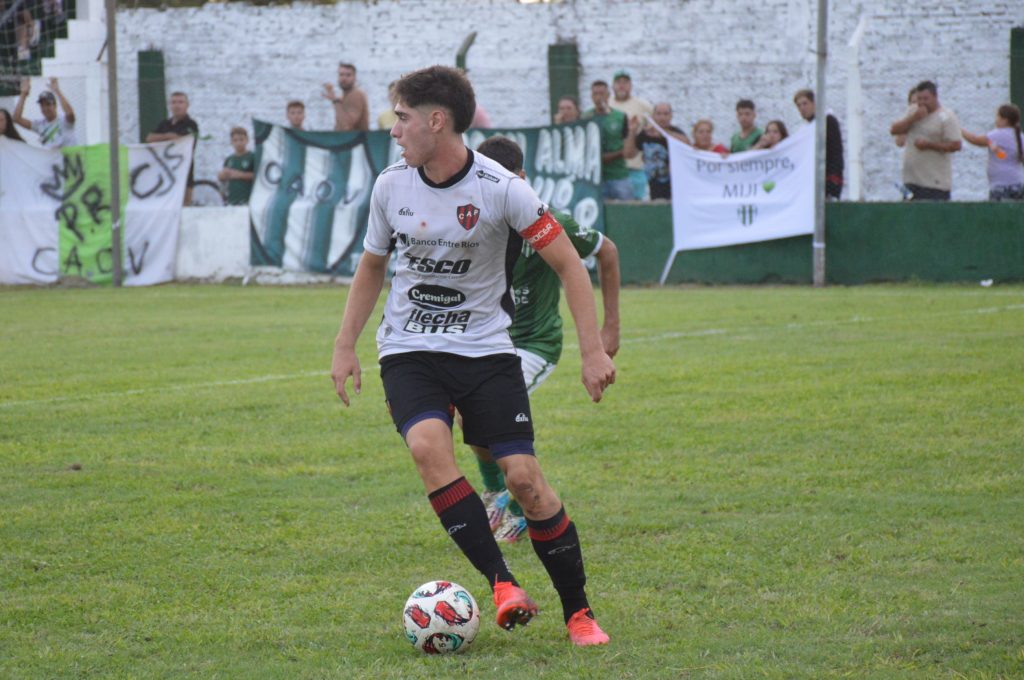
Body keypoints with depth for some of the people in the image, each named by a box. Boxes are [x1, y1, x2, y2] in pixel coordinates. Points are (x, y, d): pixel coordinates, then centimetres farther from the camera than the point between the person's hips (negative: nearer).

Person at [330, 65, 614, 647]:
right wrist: (345, 346, 11)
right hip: (409, 352, 2)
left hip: (486, 349, -2)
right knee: (428, 445, -27)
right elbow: (372, 267, 16)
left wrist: (593, 351, -13)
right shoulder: (391, 185, -1)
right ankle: (502, 583, -24)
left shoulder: (500, 189, -13)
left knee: (525, 477, -10)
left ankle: (579, 612, 6)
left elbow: (569, 264, -8)